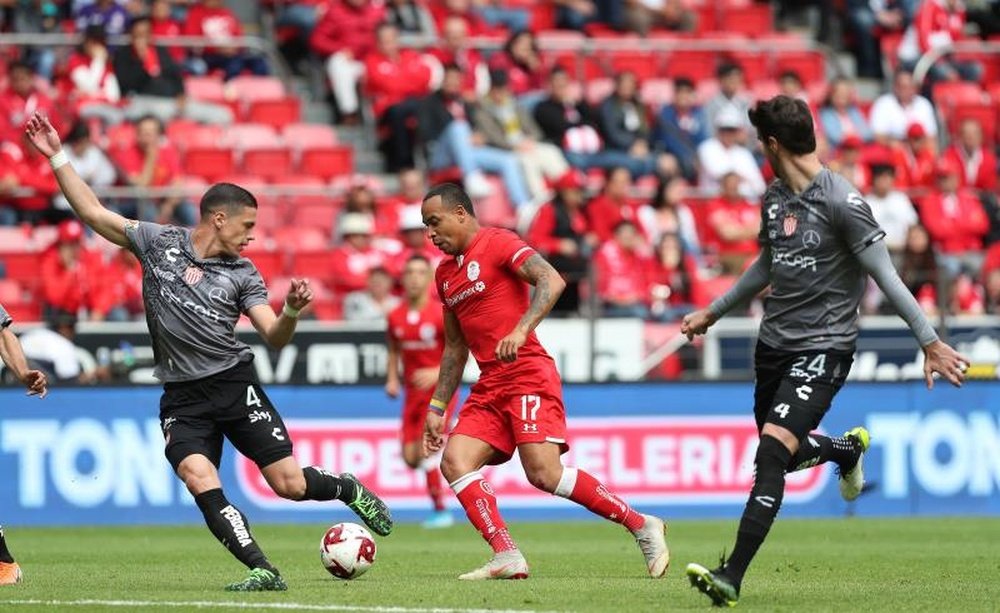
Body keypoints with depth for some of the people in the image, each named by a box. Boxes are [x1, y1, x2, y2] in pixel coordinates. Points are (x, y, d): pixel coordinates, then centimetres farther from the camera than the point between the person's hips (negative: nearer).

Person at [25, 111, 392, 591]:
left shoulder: (243, 274, 6)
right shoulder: (159, 242, 4)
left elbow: (274, 336, 0)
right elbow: (91, 211, 5)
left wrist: (292, 311, -21)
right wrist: (57, 156, -1)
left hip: (234, 384, 0)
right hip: (182, 398, 0)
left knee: (290, 484, -4)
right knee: (199, 479, -24)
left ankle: (349, 490, 28)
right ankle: (262, 571, -21)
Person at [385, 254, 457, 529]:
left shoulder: (441, 315, -12)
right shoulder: (395, 318, 3)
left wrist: (438, 373, -24)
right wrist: (392, 379, 4)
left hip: (440, 390, -5)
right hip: (413, 392, 5)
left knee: (425, 447, -18)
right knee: (410, 457, -1)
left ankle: (441, 510, -8)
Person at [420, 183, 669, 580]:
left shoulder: (497, 243, -4)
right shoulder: (445, 273, 20)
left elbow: (551, 281, -18)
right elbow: (455, 347, 27)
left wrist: (520, 330, -30)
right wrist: (437, 407, 23)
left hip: (528, 375, -8)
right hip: (489, 387, 8)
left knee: (544, 473, -19)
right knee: (453, 462, -11)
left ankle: (642, 526, -7)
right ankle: (507, 558, -16)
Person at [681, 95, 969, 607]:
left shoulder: (841, 201, -16)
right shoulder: (774, 198, 7)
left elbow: (885, 275, -15)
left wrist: (929, 341, -16)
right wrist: (712, 313, 32)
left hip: (823, 347, -8)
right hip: (774, 343, 8)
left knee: (772, 454, -20)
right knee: (780, 455, 18)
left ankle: (732, 578, -23)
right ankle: (848, 448, 50)